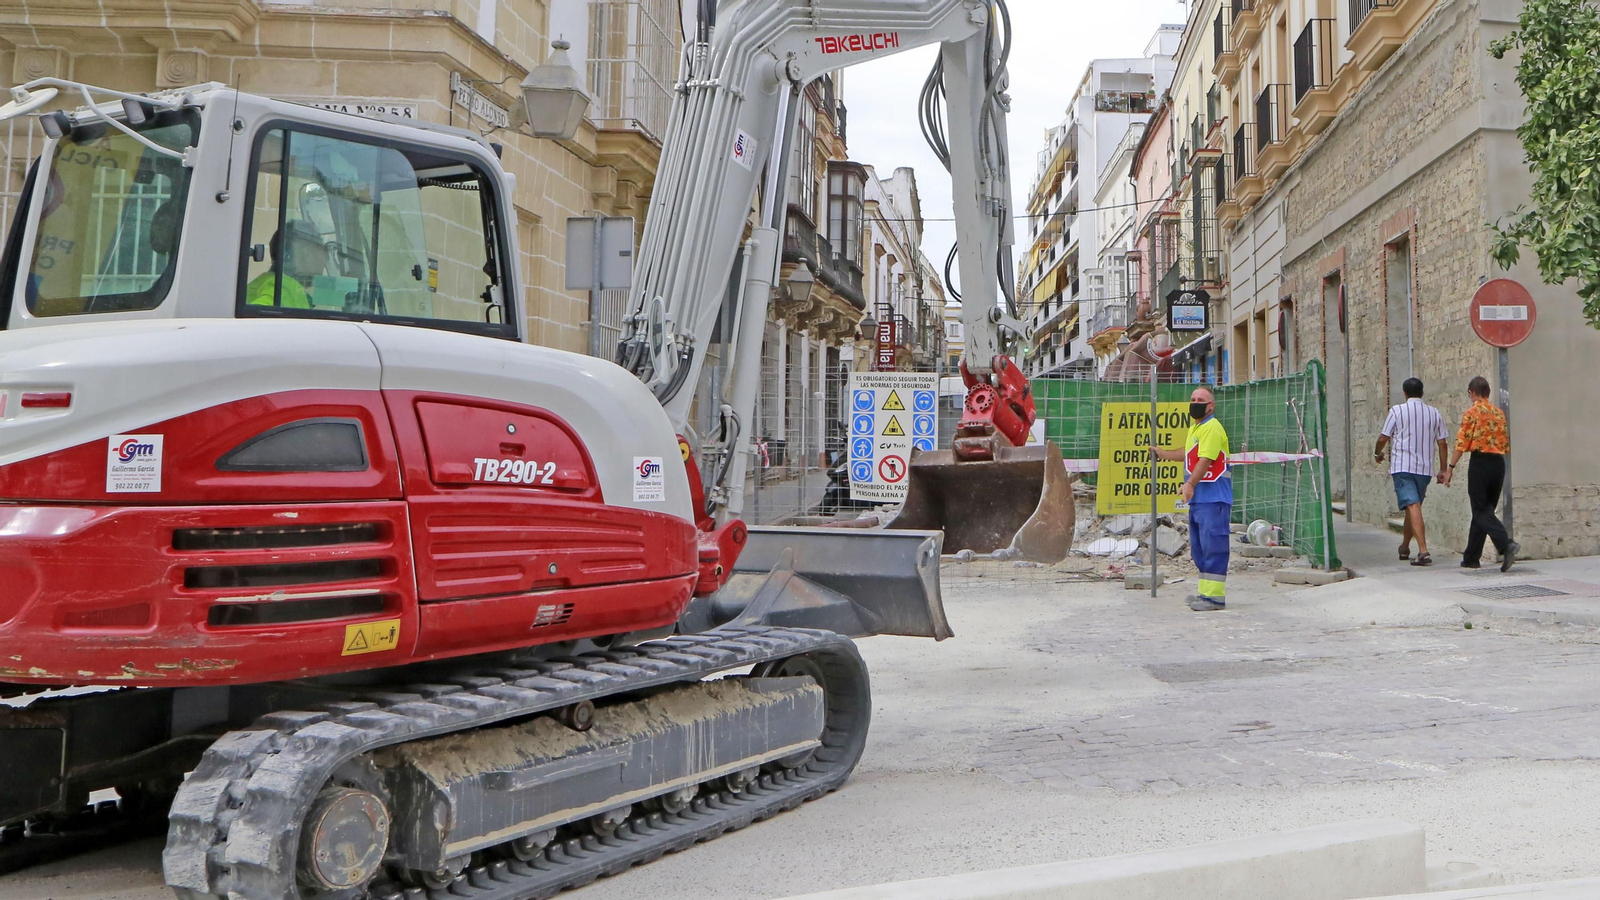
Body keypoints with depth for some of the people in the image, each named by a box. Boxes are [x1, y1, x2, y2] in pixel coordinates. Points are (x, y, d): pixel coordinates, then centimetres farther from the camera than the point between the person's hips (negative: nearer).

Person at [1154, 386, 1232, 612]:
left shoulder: (1212, 428, -12)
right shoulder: (1195, 428, 20)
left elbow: (1206, 460, -24)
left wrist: (1190, 484, -34)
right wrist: (1162, 454, 46)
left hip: (1213, 499, -10)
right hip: (1198, 499, 10)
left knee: (1213, 546, -10)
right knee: (1199, 548, 14)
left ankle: (1215, 596, -9)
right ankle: (1205, 591, 22)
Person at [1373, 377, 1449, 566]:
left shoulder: (1397, 411, -4)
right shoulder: (1434, 413, 7)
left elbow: (1383, 438, -1)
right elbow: (1443, 443, 7)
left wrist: (1377, 454, 20)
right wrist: (1442, 470, 14)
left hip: (1402, 467, -4)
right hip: (1425, 468, 4)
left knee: (1412, 507, -12)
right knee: (1414, 506, 19)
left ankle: (1423, 551, -25)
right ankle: (1404, 548, 32)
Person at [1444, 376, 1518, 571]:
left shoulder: (1471, 412, -6)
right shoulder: (1499, 413, 12)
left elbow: (1461, 443, -11)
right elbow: (1506, 444, 13)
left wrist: (1450, 468, -6)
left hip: (1480, 462, -6)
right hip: (1499, 462, 6)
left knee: (1481, 511, -4)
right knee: (1484, 510, 11)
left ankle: (1507, 544, -25)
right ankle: (1472, 558, 16)